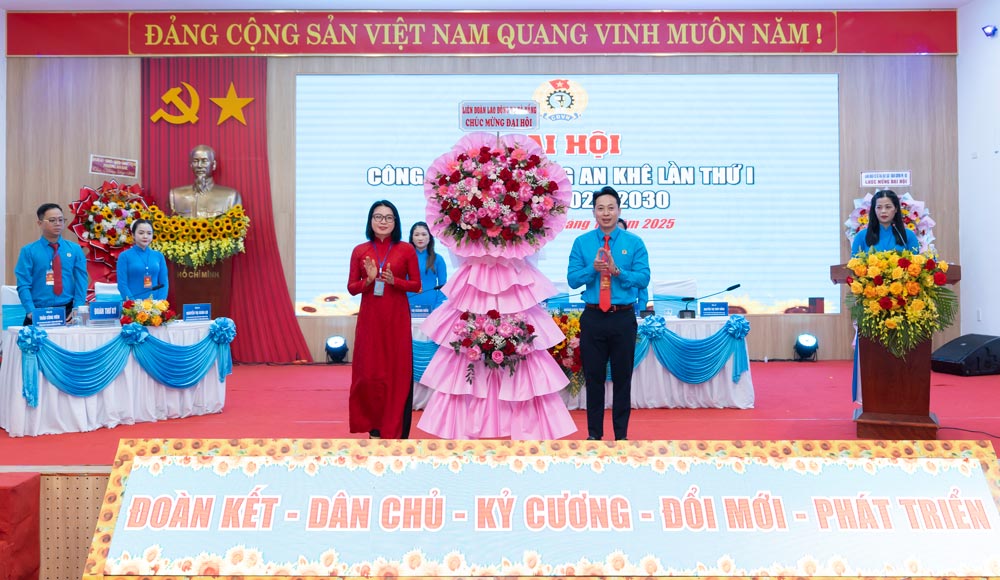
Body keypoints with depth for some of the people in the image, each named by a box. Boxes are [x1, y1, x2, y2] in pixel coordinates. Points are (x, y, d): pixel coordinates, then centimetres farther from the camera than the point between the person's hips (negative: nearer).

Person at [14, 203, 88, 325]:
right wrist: (31, 312, -17)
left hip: (68, 313, 1)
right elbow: (23, 285, -4)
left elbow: (81, 282, 1)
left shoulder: (75, 250, 6)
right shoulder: (29, 251, 1)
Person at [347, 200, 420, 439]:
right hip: (369, 318, 1)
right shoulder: (359, 251, 4)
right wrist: (369, 280, -13)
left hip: (397, 317, -1)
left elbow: (416, 285, 2)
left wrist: (394, 281, -14)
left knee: (398, 371, 0)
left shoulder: (406, 250, 1)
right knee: (369, 371, 2)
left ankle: (394, 429, 9)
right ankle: (374, 427, 15)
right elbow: (351, 288, 6)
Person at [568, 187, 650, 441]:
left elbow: (644, 278, -6)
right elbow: (572, 279, -1)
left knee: (622, 377, 7)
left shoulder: (634, 243, 2)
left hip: (623, 317, 0)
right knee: (594, 377, 7)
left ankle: (621, 434, 18)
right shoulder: (581, 243, 4)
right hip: (592, 317, 1)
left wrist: (617, 270, -19)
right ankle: (594, 433, 19)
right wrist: (593, 268, -17)